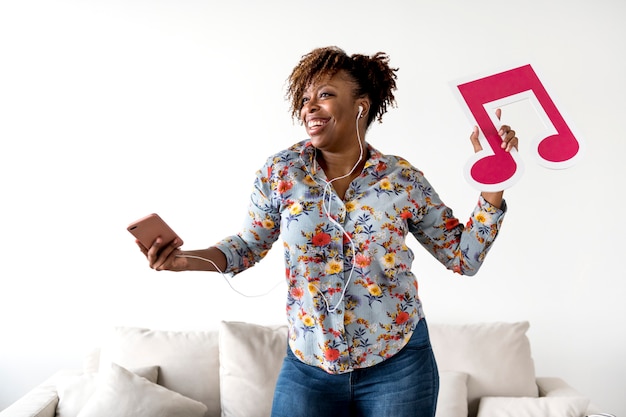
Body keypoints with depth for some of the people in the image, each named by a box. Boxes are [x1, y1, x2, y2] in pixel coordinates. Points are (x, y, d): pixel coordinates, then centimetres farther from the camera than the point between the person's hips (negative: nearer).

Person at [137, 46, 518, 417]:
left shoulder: (404, 180, -6)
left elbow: (464, 258, 0)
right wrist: (186, 259, -10)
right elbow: (249, 245, 5)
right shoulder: (281, 171, -6)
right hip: (308, 367, 1)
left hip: (397, 365, 0)